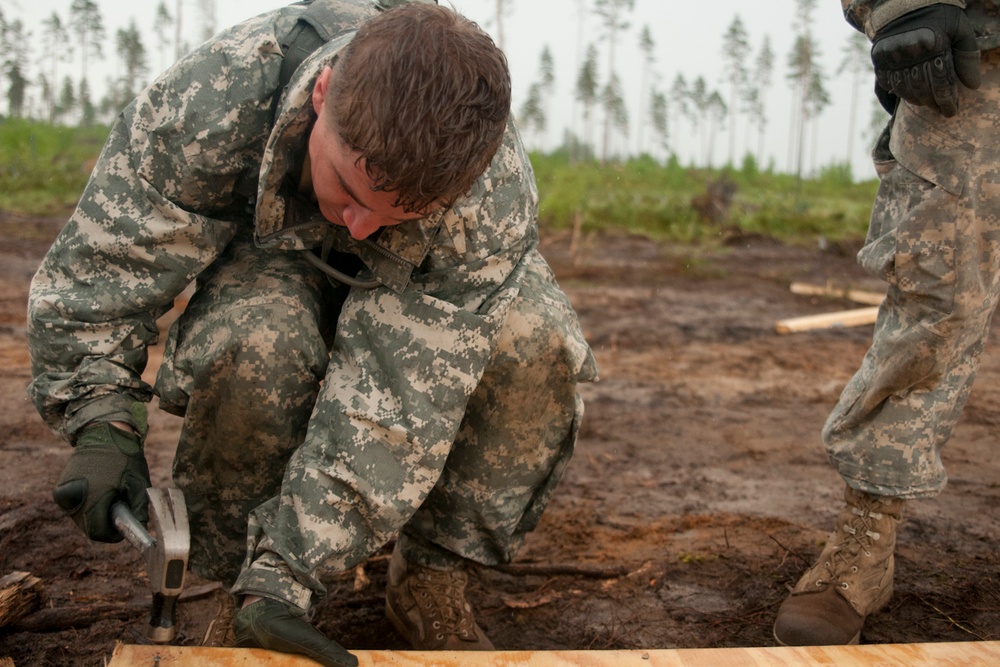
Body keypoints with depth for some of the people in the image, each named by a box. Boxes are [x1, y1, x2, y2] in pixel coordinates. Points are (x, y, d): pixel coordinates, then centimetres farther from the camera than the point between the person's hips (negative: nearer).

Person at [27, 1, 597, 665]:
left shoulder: (496, 200, -38)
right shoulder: (213, 97, -36)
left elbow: (400, 402, -37)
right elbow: (98, 263, -24)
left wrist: (286, 571, -40)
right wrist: (104, 426, -35)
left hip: (425, 295, 1)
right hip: (274, 264, 0)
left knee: (533, 338, -32)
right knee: (247, 342, -37)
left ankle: (430, 578, -11)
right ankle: (238, 566, -10)